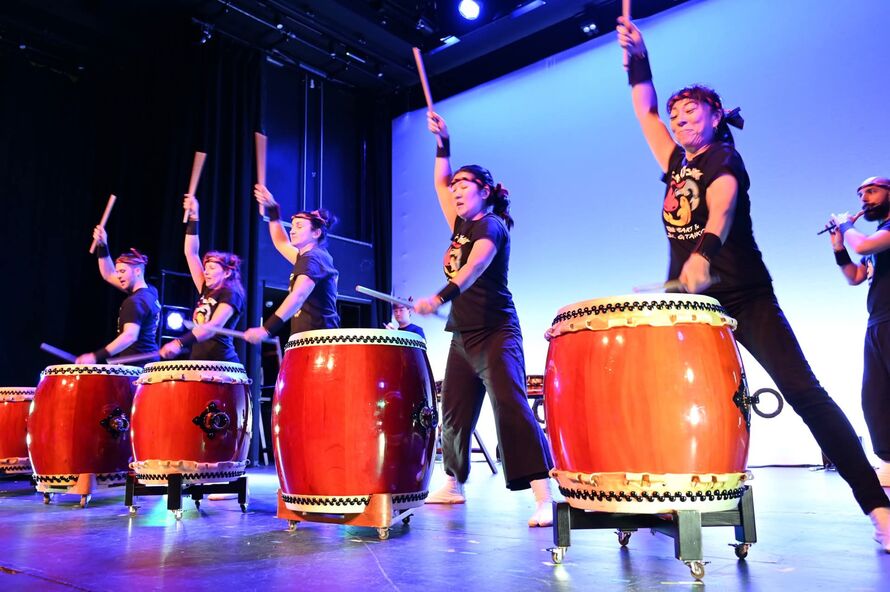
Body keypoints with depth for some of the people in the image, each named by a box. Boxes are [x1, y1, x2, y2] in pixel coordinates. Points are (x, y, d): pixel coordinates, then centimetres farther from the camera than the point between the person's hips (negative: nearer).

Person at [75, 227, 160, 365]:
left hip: (136, 366, -10)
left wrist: (97, 356, -39)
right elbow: (108, 275, 18)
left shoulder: (135, 301, -18)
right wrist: (102, 246, 9)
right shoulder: (150, 292, 8)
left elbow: (130, 336, -33)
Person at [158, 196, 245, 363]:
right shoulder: (206, 291, 15)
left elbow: (214, 326, -22)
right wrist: (193, 218, 12)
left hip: (221, 365, -7)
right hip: (198, 362, 7)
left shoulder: (231, 294, -6)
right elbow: (191, 254, 16)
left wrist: (180, 343, -35)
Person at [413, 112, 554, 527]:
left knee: (511, 407, -19)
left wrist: (440, 298, -42)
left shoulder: (491, 225, -9)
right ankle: (453, 485, 28)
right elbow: (440, 185, 26)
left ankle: (544, 497, -21)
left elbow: (474, 267, -27)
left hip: (496, 333, -9)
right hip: (462, 336, 9)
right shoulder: (461, 226, 16)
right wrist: (443, 143, 19)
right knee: (453, 414, 13)